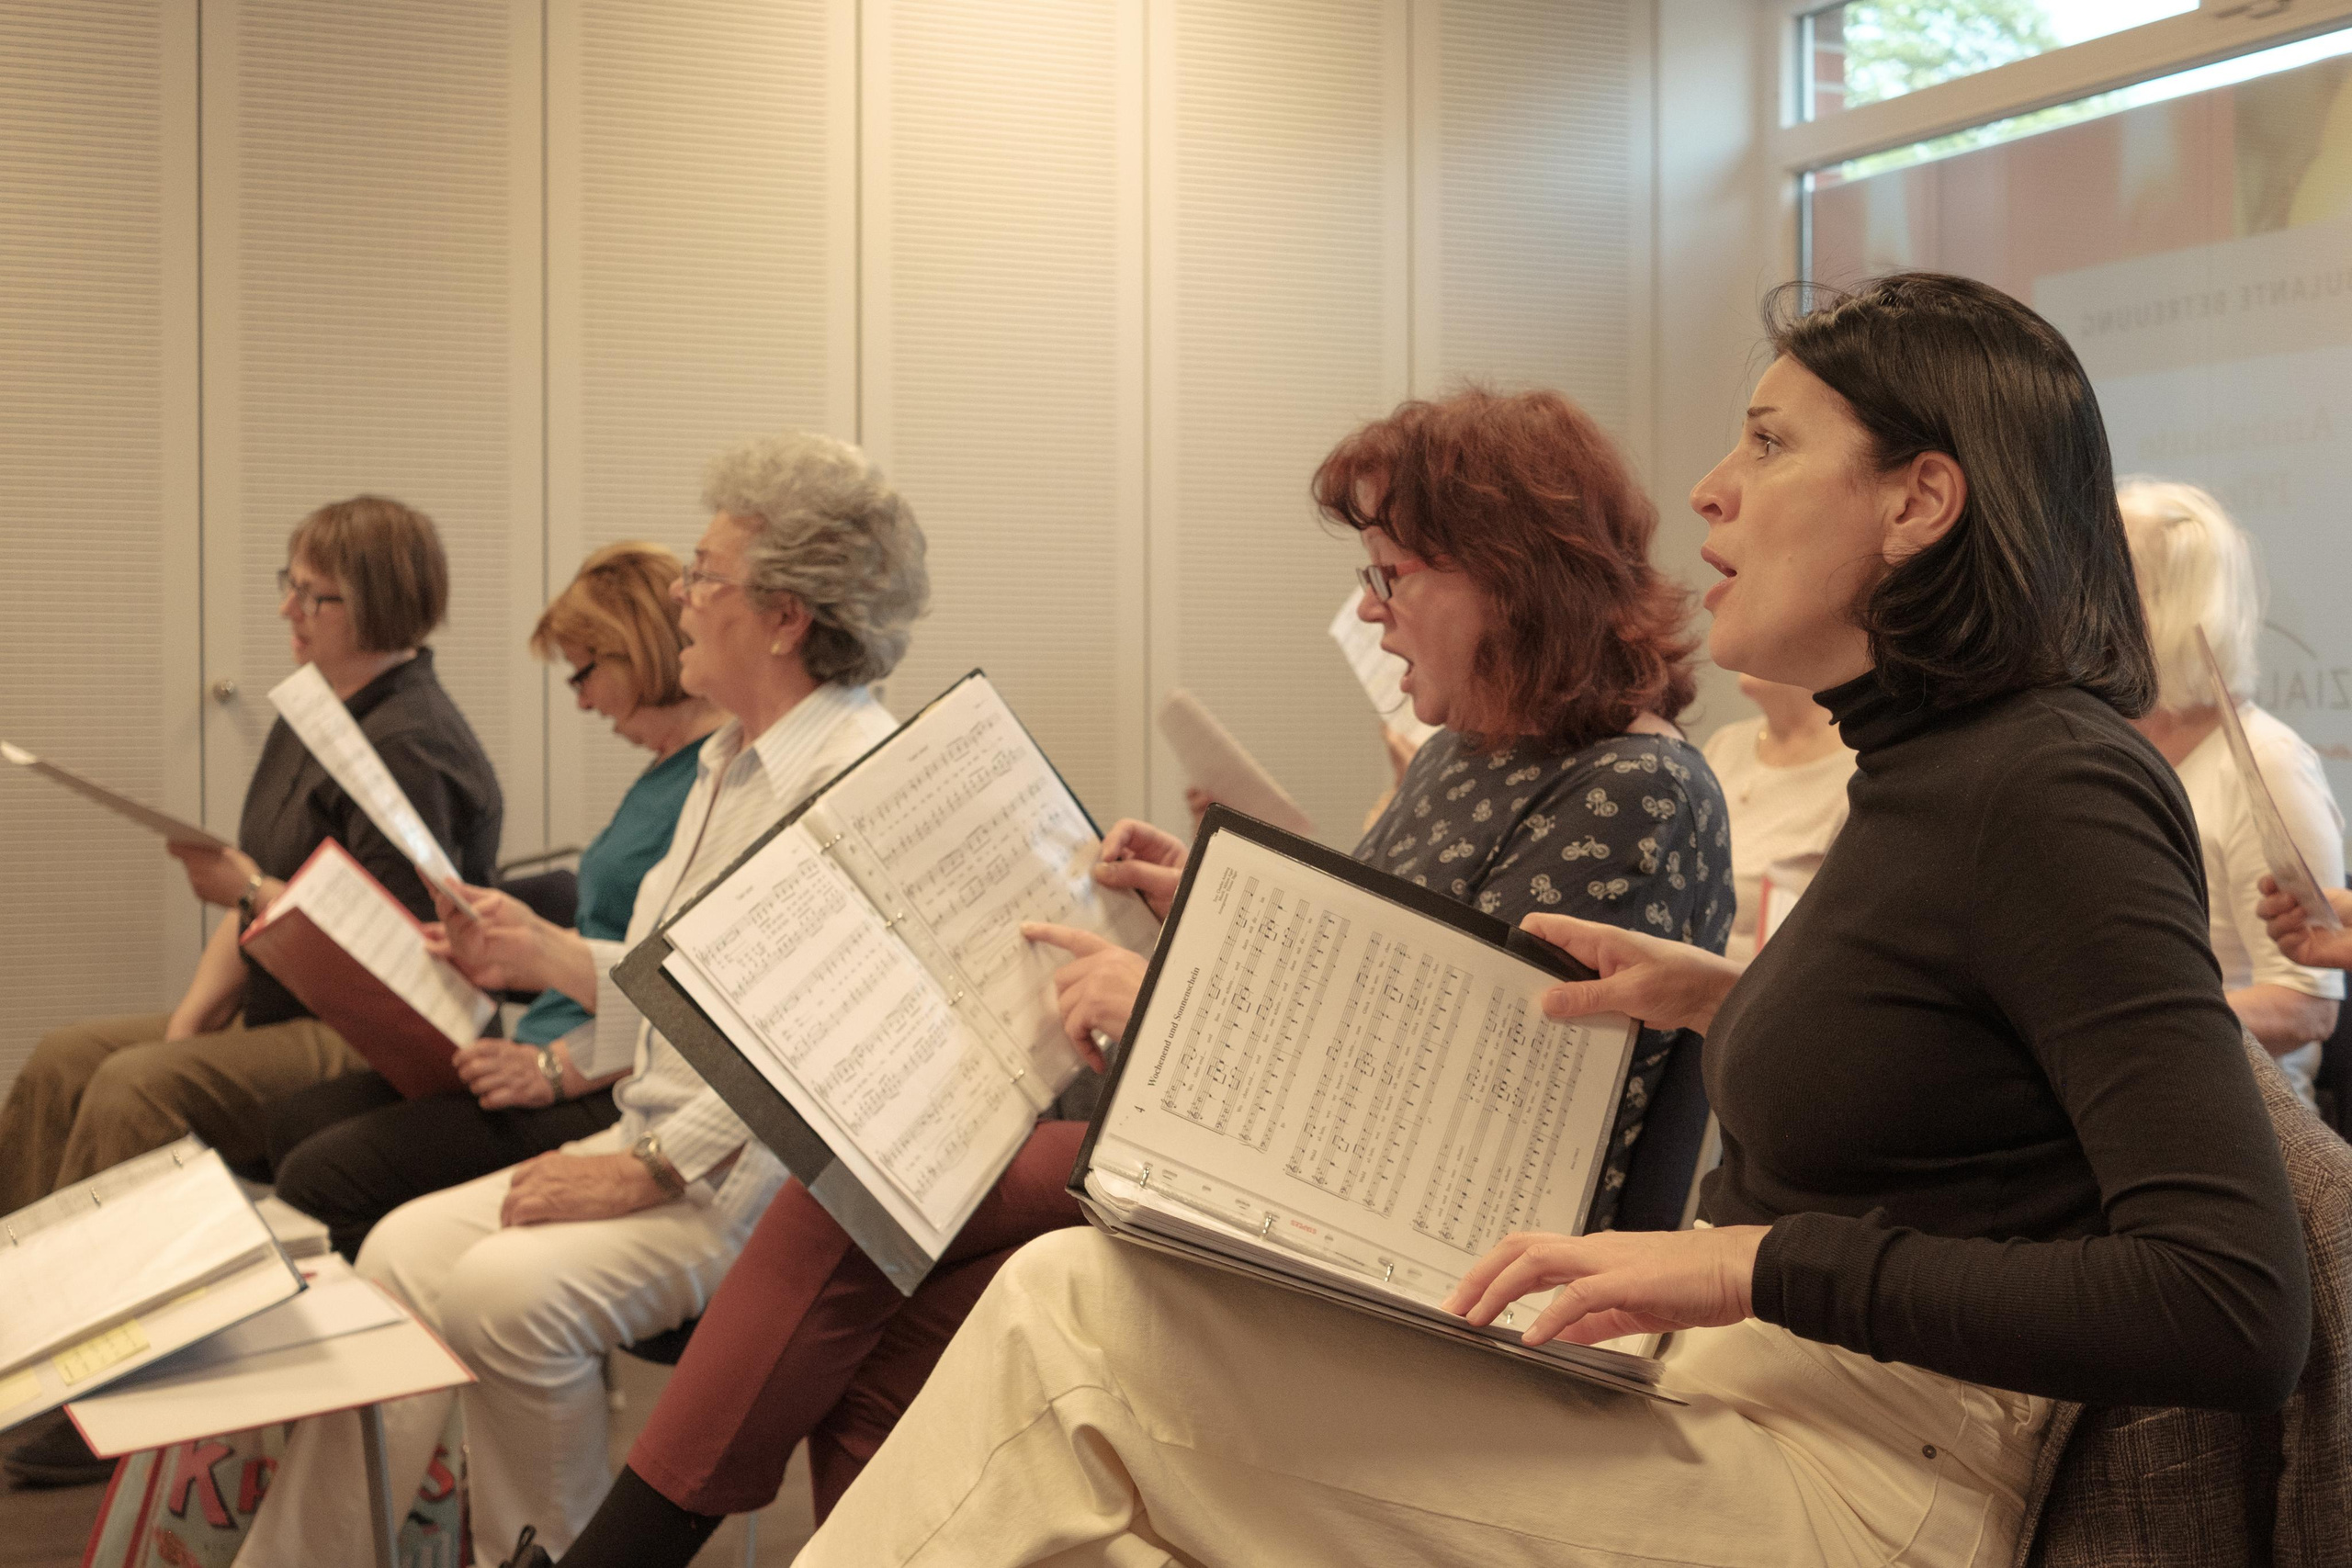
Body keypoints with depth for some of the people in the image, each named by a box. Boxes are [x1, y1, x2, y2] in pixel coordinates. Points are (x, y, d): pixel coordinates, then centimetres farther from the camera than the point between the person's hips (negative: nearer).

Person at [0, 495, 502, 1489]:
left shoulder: (408, 745, -18)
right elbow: (252, 896, 14)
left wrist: (250, 892, -22)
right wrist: (188, 1022, 3)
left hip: (384, 1045, -10)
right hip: (290, 1015, 10)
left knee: (137, 1092, -24)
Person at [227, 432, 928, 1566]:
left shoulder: (864, 780, -17)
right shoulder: (728, 762, 18)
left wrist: (645, 1173, -21)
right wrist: (541, 954, 17)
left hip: (761, 1176, -9)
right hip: (666, 1143, 10)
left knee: (507, 1290, -25)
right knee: (404, 1249, -3)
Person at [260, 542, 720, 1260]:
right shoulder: (665, 773, 20)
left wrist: (558, 1068, -22)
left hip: (611, 1094, -11)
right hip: (555, 1058, 11)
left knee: (326, 1176, -18)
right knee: (296, 1124, 5)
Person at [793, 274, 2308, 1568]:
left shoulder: (2055, 790, -16)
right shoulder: (1933, 770, 12)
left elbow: (2241, 1309, -23)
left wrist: (1760, 1261, -23)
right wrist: (1726, 995, 12)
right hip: (1742, 1386, 9)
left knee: (1076, 1330, -15)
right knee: (1080, 1296, -4)